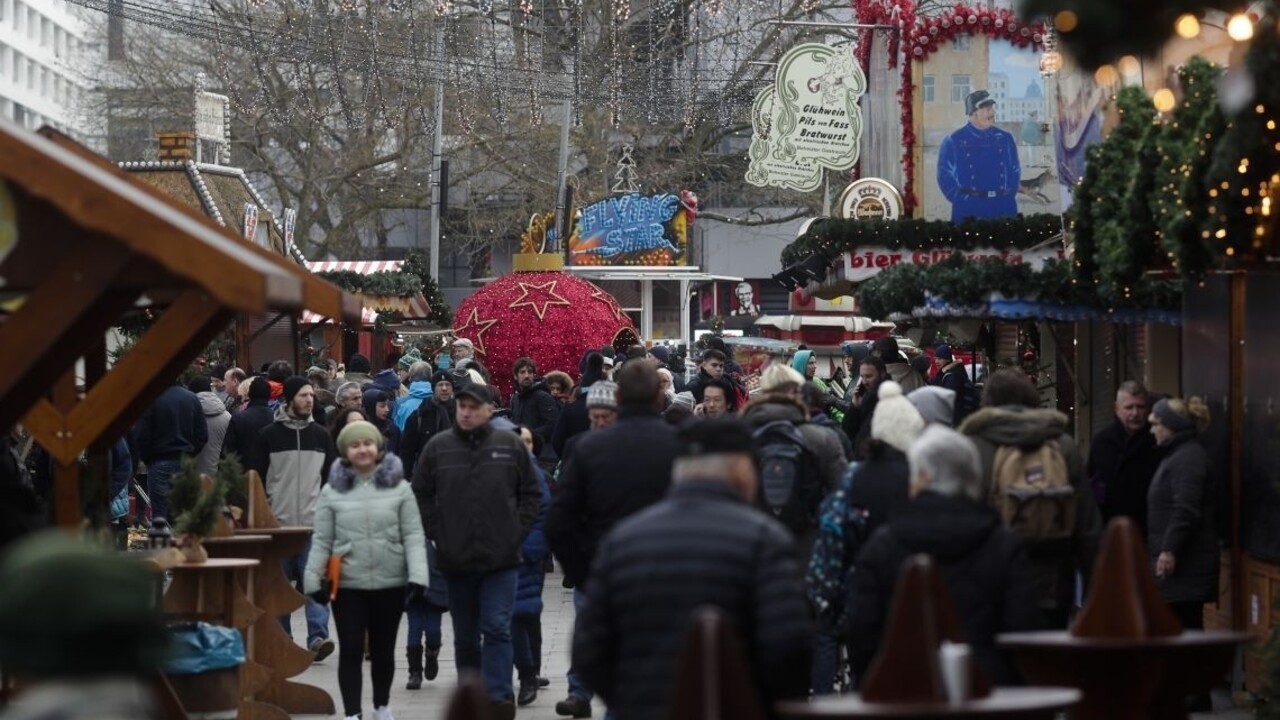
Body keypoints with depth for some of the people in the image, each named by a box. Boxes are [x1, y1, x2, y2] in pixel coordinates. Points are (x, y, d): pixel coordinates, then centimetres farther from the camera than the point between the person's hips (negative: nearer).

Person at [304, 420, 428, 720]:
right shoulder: (332, 491, 1)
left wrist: (417, 575, -12)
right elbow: (322, 541, 2)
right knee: (351, 650, -3)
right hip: (347, 584, -1)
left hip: (390, 583, 1)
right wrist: (313, 579, -3)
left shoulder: (399, 487, 0)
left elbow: (413, 535, -3)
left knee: (383, 649, 14)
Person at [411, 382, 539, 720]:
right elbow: (421, 496, 6)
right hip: (455, 559, 2)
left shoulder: (511, 445, -1)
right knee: (465, 637, 11)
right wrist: (437, 535, -1)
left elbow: (531, 493, 6)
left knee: (497, 629, -8)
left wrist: (517, 532, -2)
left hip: (500, 557, -2)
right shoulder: (438, 447, 0)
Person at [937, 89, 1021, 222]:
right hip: (969, 211, -3)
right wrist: (962, 201, -5)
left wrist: (1008, 198, 4)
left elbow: (1015, 171, 16)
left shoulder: (1004, 139, 10)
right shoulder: (954, 142, 1)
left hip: (1003, 210, 3)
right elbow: (945, 175, 2)